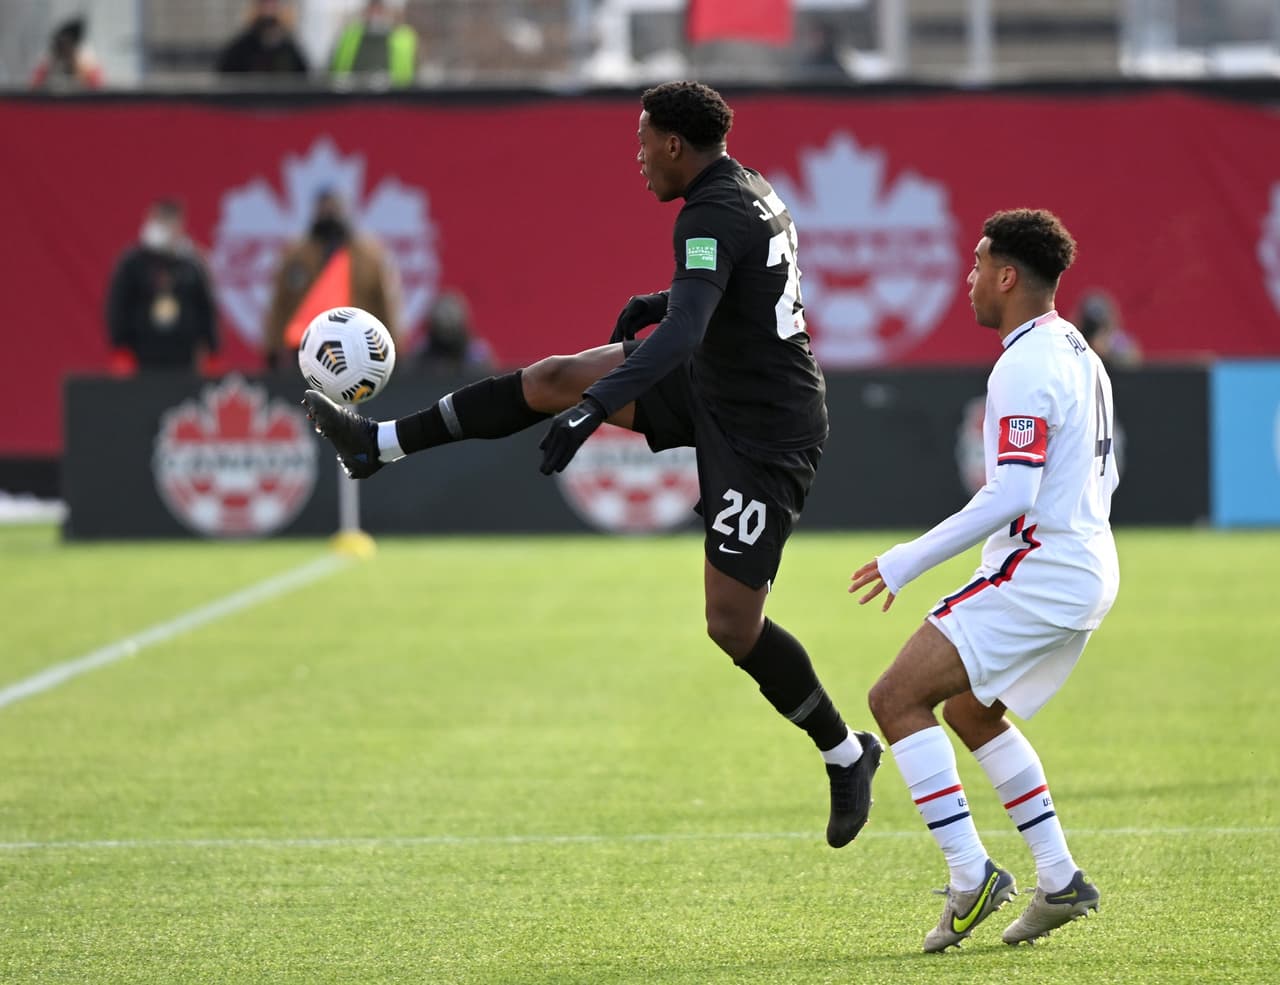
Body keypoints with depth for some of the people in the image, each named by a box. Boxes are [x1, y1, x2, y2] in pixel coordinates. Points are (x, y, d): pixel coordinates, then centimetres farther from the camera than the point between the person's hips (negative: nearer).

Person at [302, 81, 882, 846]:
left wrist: (594, 408, -43)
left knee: (732, 624, -9)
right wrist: (662, 301, 30)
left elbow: (683, 334, -37)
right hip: (718, 389, 10)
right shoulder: (754, 192, 6)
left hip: (763, 434, -10)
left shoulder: (712, 217, -24)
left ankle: (847, 754, 9)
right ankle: (380, 444, 17)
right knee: (551, 379, 7)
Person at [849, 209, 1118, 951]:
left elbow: (1010, 497, -24)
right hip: (1086, 574, 10)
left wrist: (910, 561, -19)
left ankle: (972, 876, -14)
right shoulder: (1078, 353, 14)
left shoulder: (1025, 370, -18)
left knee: (897, 699, -9)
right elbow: (1104, 473, 22)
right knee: (971, 711, 24)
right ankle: (1060, 882, 21)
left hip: (1037, 575, -10)